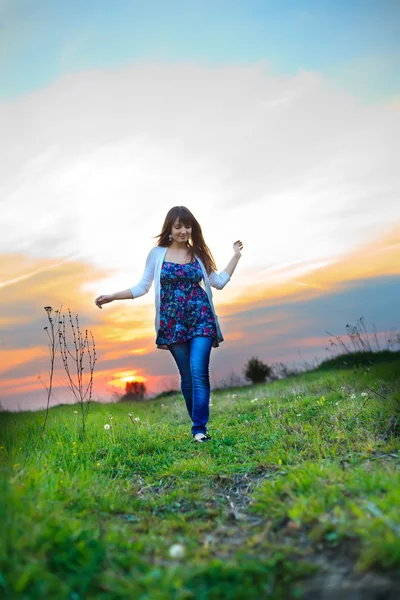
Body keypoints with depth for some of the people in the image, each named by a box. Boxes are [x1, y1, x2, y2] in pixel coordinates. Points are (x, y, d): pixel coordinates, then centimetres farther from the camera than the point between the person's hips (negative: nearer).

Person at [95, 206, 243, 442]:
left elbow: (219, 282, 10)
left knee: (199, 373, -11)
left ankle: (199, 428, -5)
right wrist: (112, 296, 0)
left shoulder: (198, 253, 7)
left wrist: (236, 256, 8)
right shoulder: (157, 253, 4)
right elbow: (142, 287, 7)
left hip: (201, 319, 0)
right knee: (186, 376, 8)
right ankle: (199, 425, 23)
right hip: (173, 323, 1)